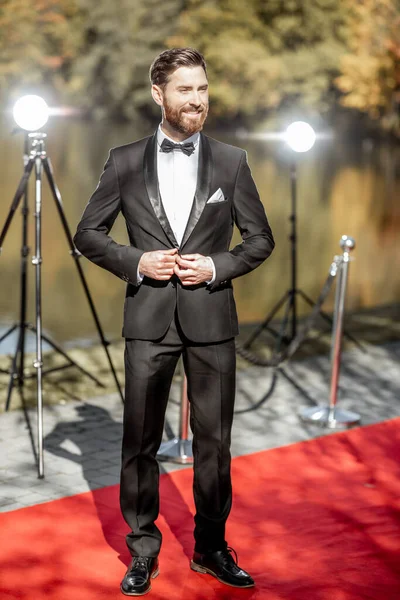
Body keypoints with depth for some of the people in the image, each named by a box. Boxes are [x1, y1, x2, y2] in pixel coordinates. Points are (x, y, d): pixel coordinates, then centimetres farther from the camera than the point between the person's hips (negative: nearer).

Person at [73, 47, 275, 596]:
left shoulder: (232, 161, 3)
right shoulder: (125, 161, 2)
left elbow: (261, 238, 7)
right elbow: (88, 234, 6)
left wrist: (217, 267, -9)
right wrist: (135, 262, -9)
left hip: (212, 320, 1)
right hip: (149, 318, 0)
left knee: (214, 441, 8)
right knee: (141, 441, 6)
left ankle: (212, 547, 23)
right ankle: (143, 550, 20)